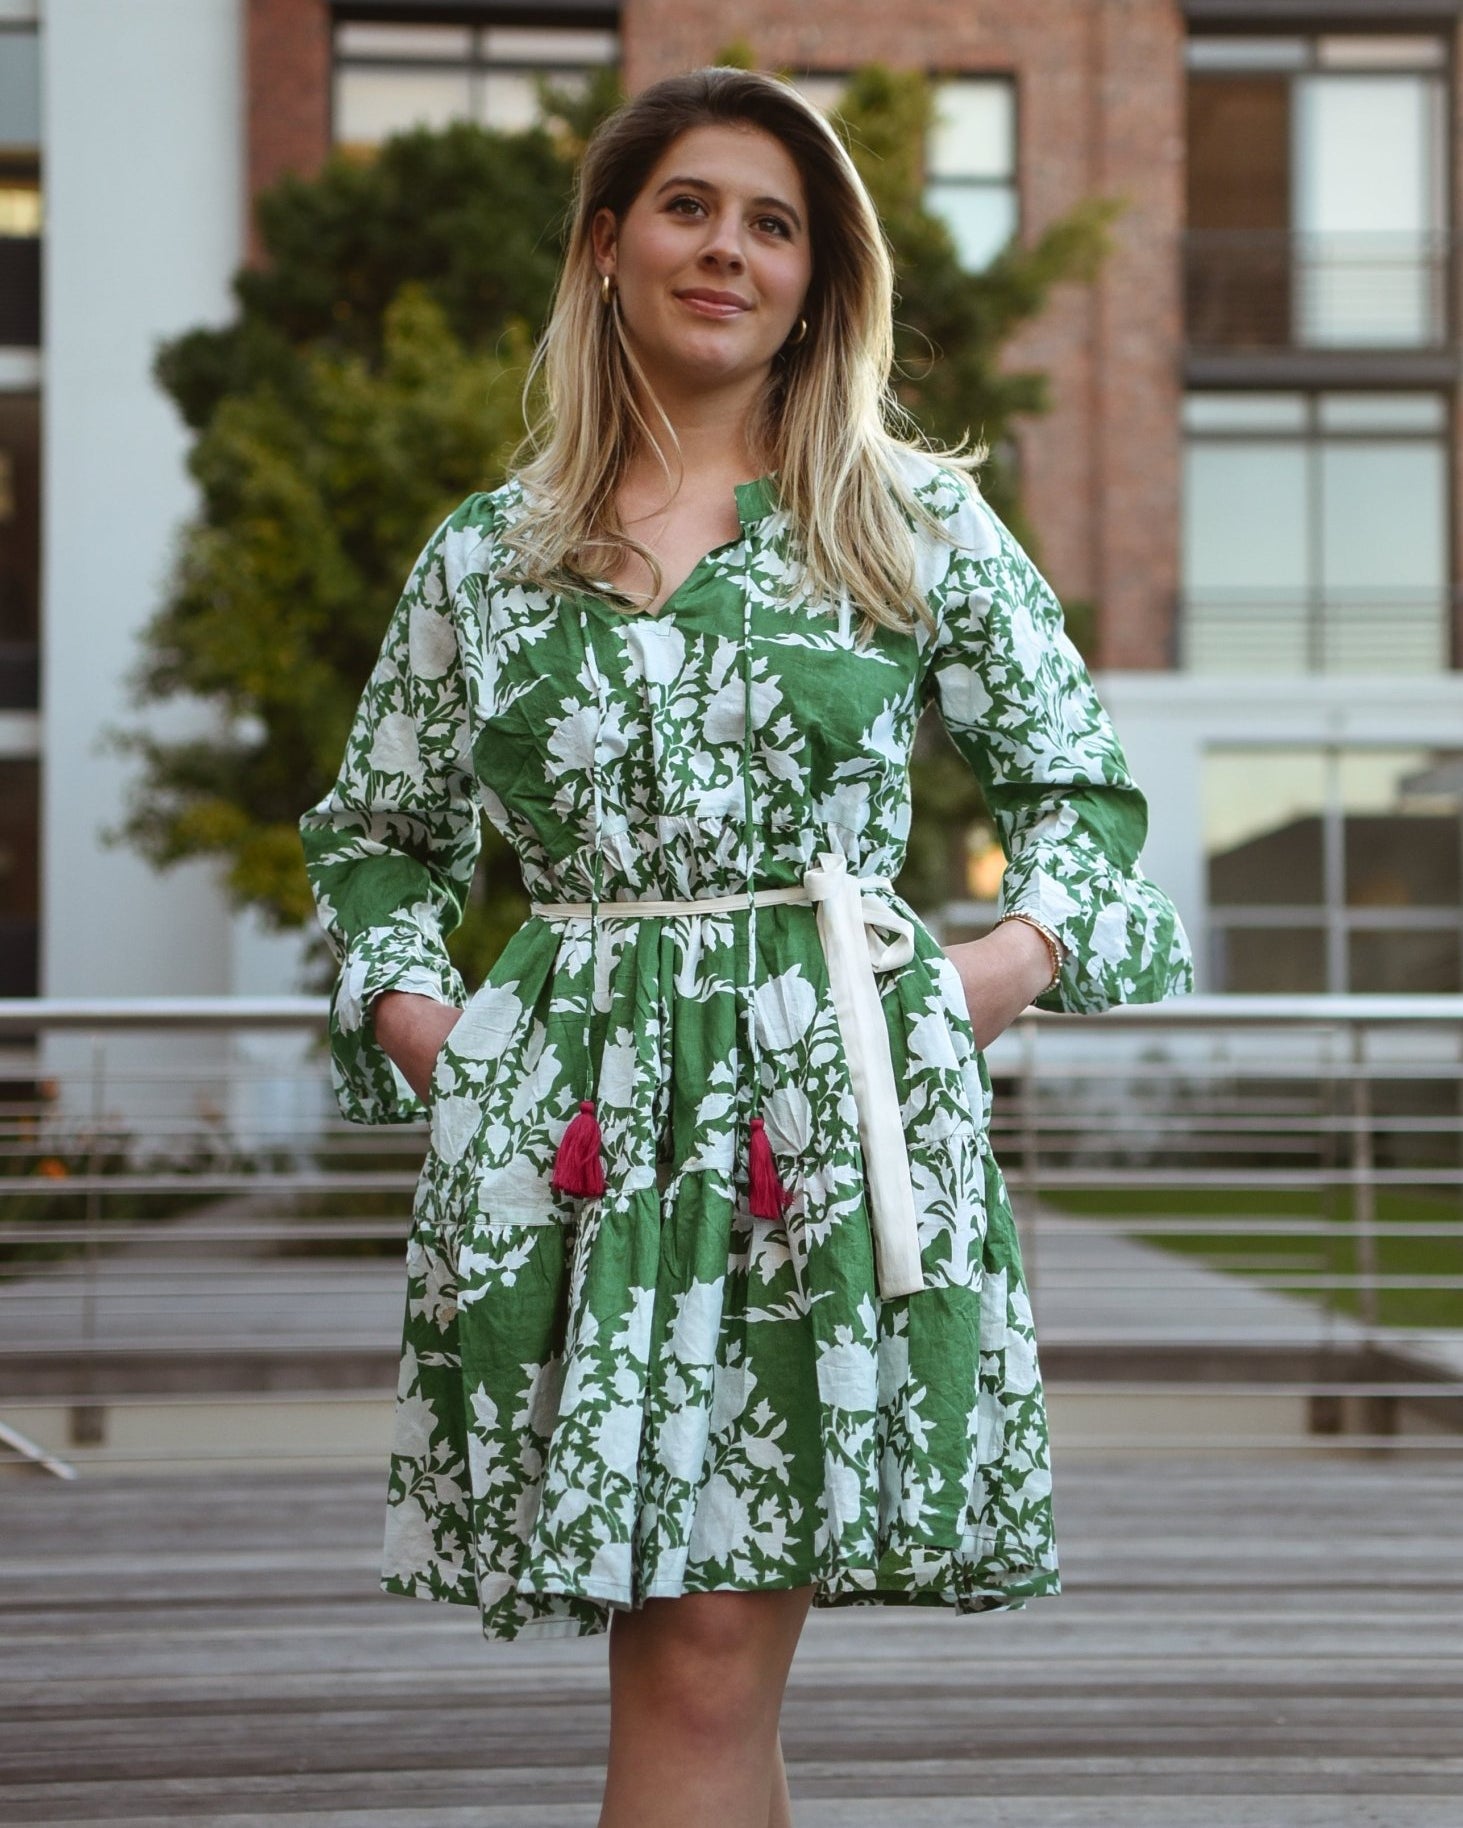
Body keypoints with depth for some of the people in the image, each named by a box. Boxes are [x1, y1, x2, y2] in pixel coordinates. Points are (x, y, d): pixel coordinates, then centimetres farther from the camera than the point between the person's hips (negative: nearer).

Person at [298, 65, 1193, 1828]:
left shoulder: (914, 518, 9)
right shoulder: (485, 554, 13)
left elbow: (1083, 784, 15)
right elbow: (372, 836, 21)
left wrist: (1001, 967, -1)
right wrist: (410, 1012, 4)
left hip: (833, 1105, -1)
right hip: (570, 1117, 2)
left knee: (707, 1658, -5)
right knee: (691, 1668, 1)